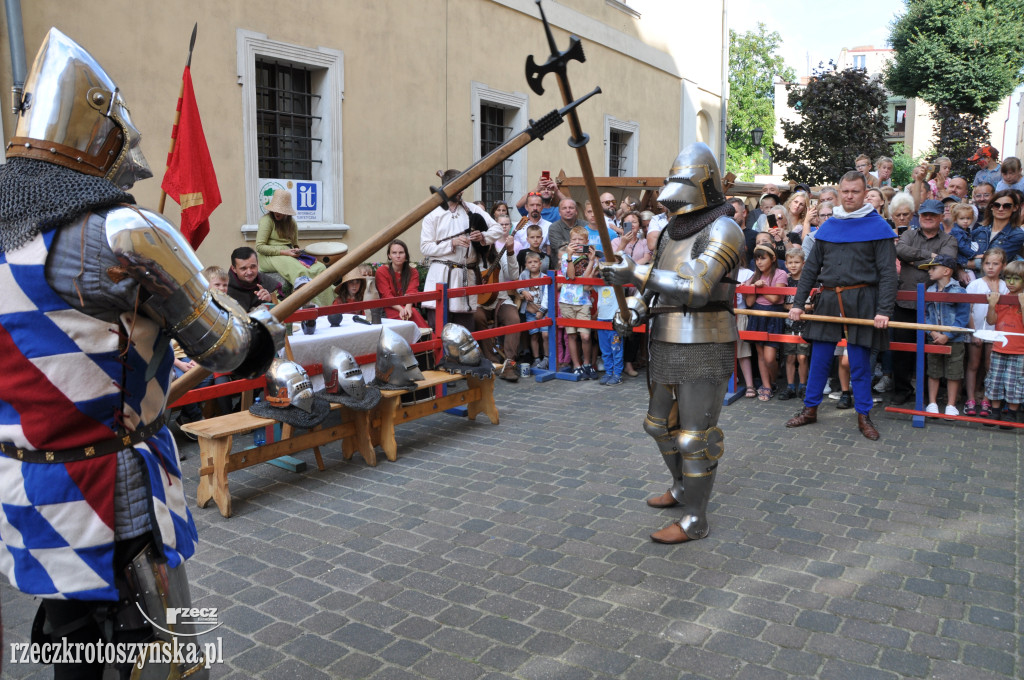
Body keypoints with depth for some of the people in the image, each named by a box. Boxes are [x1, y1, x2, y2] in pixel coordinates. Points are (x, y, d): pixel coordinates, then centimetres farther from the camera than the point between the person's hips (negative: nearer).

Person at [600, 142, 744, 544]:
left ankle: (694, 519, 13)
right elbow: (654, 283, 19)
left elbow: (695, 288, -26)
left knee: (695, 435, -1)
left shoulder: (722, 230, -13)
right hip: (667, 346, 9)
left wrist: (636, 274, -29)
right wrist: (632, 311, 0)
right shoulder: (673, 231, 14)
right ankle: (683, 488, 42)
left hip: (704, 350, -9)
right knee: (661, 423, 21)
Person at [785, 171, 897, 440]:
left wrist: (884, 310, -15)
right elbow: (811, 268, 13)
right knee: (819, 360, 7)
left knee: (860, 363, 3)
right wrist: (798, 302, 6)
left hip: (861, 302, -3)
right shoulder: (828, 227, 11)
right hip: (828, 299, 3)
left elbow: (887, 272, -5)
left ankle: (864, 416, 17)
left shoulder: (877, 227, 0)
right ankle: (810, 409, 20)